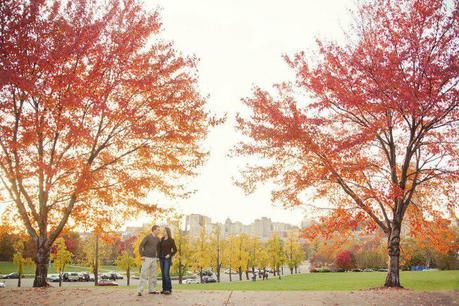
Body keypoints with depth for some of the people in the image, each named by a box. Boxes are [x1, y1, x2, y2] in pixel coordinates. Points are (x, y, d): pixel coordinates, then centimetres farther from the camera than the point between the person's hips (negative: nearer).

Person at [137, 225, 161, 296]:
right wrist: (142, 256, -17)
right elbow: (140, 246, -11)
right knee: (143, 274, -10)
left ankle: (151, 290, 15)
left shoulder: (158, 239, 9)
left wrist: (157, 257, 13)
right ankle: (140, 291, -11)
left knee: (153, 275, 7)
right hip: (146, 259, -6)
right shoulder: (147, 237, -11)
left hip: (153, 259, 6)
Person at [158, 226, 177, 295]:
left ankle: (169, 289, -8)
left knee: (166, 274, -13)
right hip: (161, 258, 6)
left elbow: (175, 250, -4)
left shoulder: (171, 240, -6)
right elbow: (160, 248, 16)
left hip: (167, 259, -6)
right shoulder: (162, 239, 11)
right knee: (163, 274, 6)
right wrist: (158, 257, 8)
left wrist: (170, 255, -16)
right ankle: (164, 289, 12)